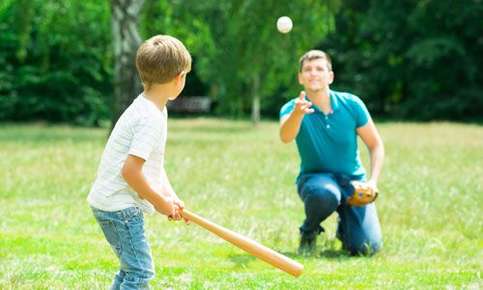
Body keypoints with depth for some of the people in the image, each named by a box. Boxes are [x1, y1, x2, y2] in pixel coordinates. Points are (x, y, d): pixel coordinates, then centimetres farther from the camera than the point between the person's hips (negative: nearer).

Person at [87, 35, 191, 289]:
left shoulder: (151, 108, 11)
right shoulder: (151, 118, -21)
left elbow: (154, 163, 17)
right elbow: (130, 170, -26)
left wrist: (170, 196, 4)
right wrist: (160, 202, -14)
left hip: (110, 201, 10)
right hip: (119, 204, -10)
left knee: (131, 268, 20)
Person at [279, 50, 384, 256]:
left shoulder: (351, 104, -8)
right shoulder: (292, 108, -13)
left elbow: (376, 145, 2)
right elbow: (285, 137, -37)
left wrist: (373, 181, -13)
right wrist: (297, 114, -59)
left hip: (352, 180, 2)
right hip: (314, 177, -2)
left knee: (367, 248, -17)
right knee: (325, 194, -41)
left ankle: (344, 228, 21)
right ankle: (309, 232, -6)